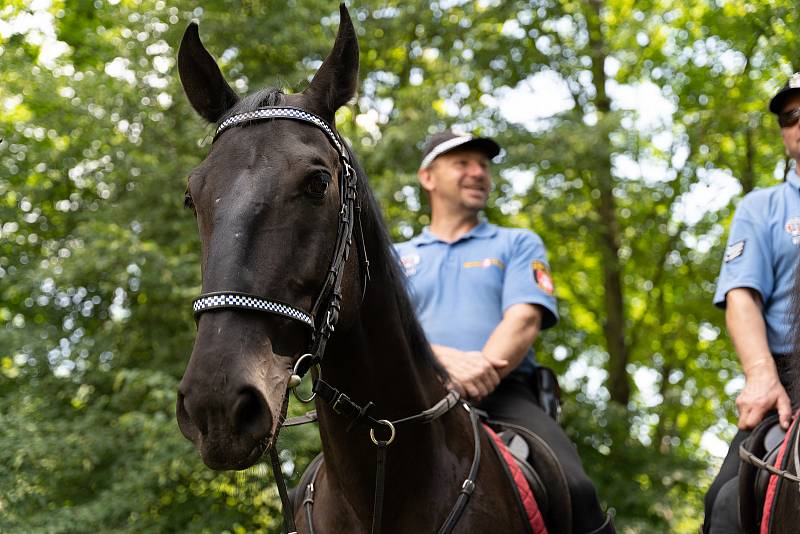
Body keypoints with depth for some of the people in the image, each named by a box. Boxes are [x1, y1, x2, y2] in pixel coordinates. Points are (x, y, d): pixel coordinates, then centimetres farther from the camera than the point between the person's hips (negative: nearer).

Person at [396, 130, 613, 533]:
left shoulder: (518, 244, 21)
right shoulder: (396, 258, 23)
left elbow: (524, 320, 3)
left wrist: (481, 371, -16)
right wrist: (449, 360, -14)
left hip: (503, 395, 0)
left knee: (574, 489, -29)